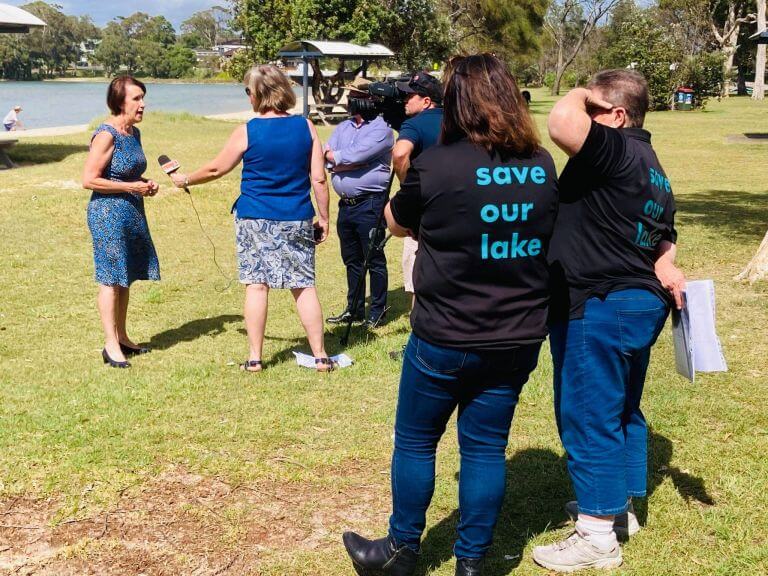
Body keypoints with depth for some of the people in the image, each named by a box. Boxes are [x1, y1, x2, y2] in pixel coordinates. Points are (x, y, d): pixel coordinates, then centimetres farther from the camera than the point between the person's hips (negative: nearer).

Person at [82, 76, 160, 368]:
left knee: (126, 278, 14)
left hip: (131, 213, 9)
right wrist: (132, 187, -18)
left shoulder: (134, 133, 10)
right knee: (111, 279, -3)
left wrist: (146, 183, 5)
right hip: (109, 213, -8)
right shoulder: (106, 134, -17)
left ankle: (122, 337, 25)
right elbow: (89, 180, -19)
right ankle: (111, 345, 4)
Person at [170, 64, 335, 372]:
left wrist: (185, 180, 23)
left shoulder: (247, 131, -6)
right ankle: (320, 356, 9)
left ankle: (254, 358, 10)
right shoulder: (306, 127, -1)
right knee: (304, 286, 7)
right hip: (297, 220, 2)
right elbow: (319, 179, -2)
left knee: (256, 285, 5)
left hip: (255, 219, -1)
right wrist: (323, 218, 8)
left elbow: (216, 168, 6)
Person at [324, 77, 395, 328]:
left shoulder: (381, 129, -7)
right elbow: (327, 161, 3)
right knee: (351, 259, 14)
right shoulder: (342, 128, 15)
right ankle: (354, 309, 24)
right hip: (345, 203, 7)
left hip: (369, 203, -7)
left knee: (374, 259, -1)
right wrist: (353, 163, -11)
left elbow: (354, 155, -19)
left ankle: (377, 310, 9)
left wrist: (334, 156, -1)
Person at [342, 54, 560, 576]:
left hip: (446, 338, -4)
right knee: (486, 447, 13)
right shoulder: (542, 165, 0)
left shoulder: (436, 165, -15)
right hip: (518, 338, 4)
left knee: (415, 441, 14)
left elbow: (398, 224, 4)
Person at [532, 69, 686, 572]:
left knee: (589, 418, -1)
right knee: (623, 411, 20)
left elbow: (562, 121, -33)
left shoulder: (617, 151, -18)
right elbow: (662, 240, 18)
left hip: (599, 308, -10)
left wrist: (580, 97, -15)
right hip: (641, 303, 10)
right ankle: (620, 506, 34)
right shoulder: (652, 170, 14)